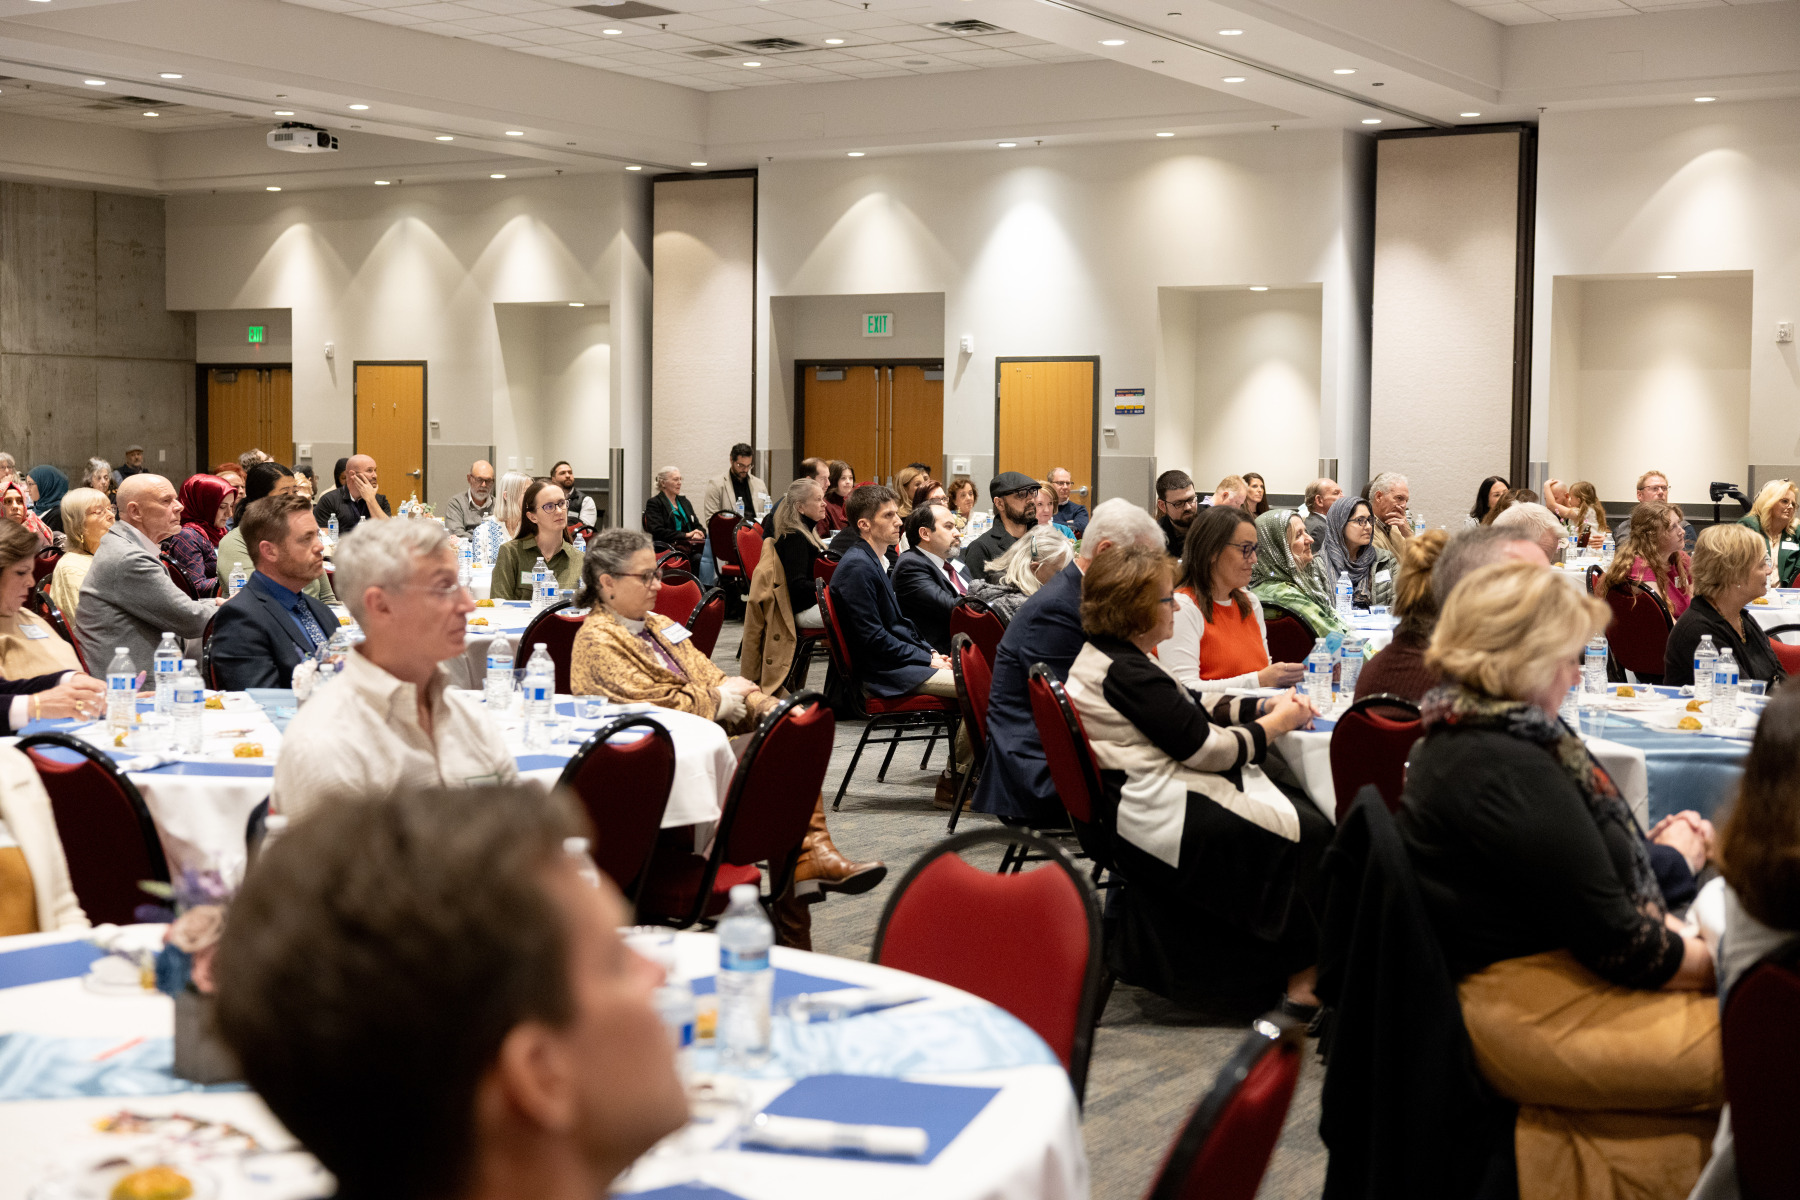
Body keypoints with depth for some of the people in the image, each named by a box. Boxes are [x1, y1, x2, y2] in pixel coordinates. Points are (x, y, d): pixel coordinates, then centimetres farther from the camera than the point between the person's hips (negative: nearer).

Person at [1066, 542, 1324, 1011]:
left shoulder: (1107, 657, 14)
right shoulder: (1127, 673, -19)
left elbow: (1193, 705, 21)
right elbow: (1206, 748, -18)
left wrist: (1263, 707, 7)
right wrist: (1277, 723, -5)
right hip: (1164, 813, -11)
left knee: (1302, 810, 6)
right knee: (1308, 833, -12)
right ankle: (1303, 978, -5)